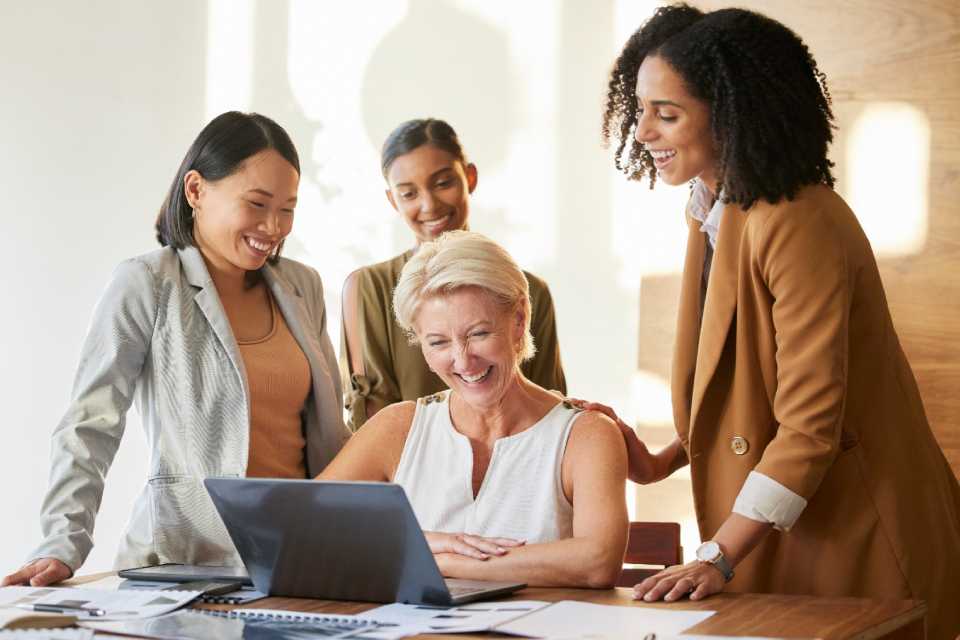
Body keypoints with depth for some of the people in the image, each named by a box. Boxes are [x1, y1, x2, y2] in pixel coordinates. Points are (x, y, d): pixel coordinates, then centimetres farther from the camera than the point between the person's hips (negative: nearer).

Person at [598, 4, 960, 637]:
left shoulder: (802, 224, -22)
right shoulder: (711, 210, 7)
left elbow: (810, 423, -24)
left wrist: (719, 558, -26)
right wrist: (662, 463, 2)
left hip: (852, 537, -8)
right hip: (773, 537, 8)